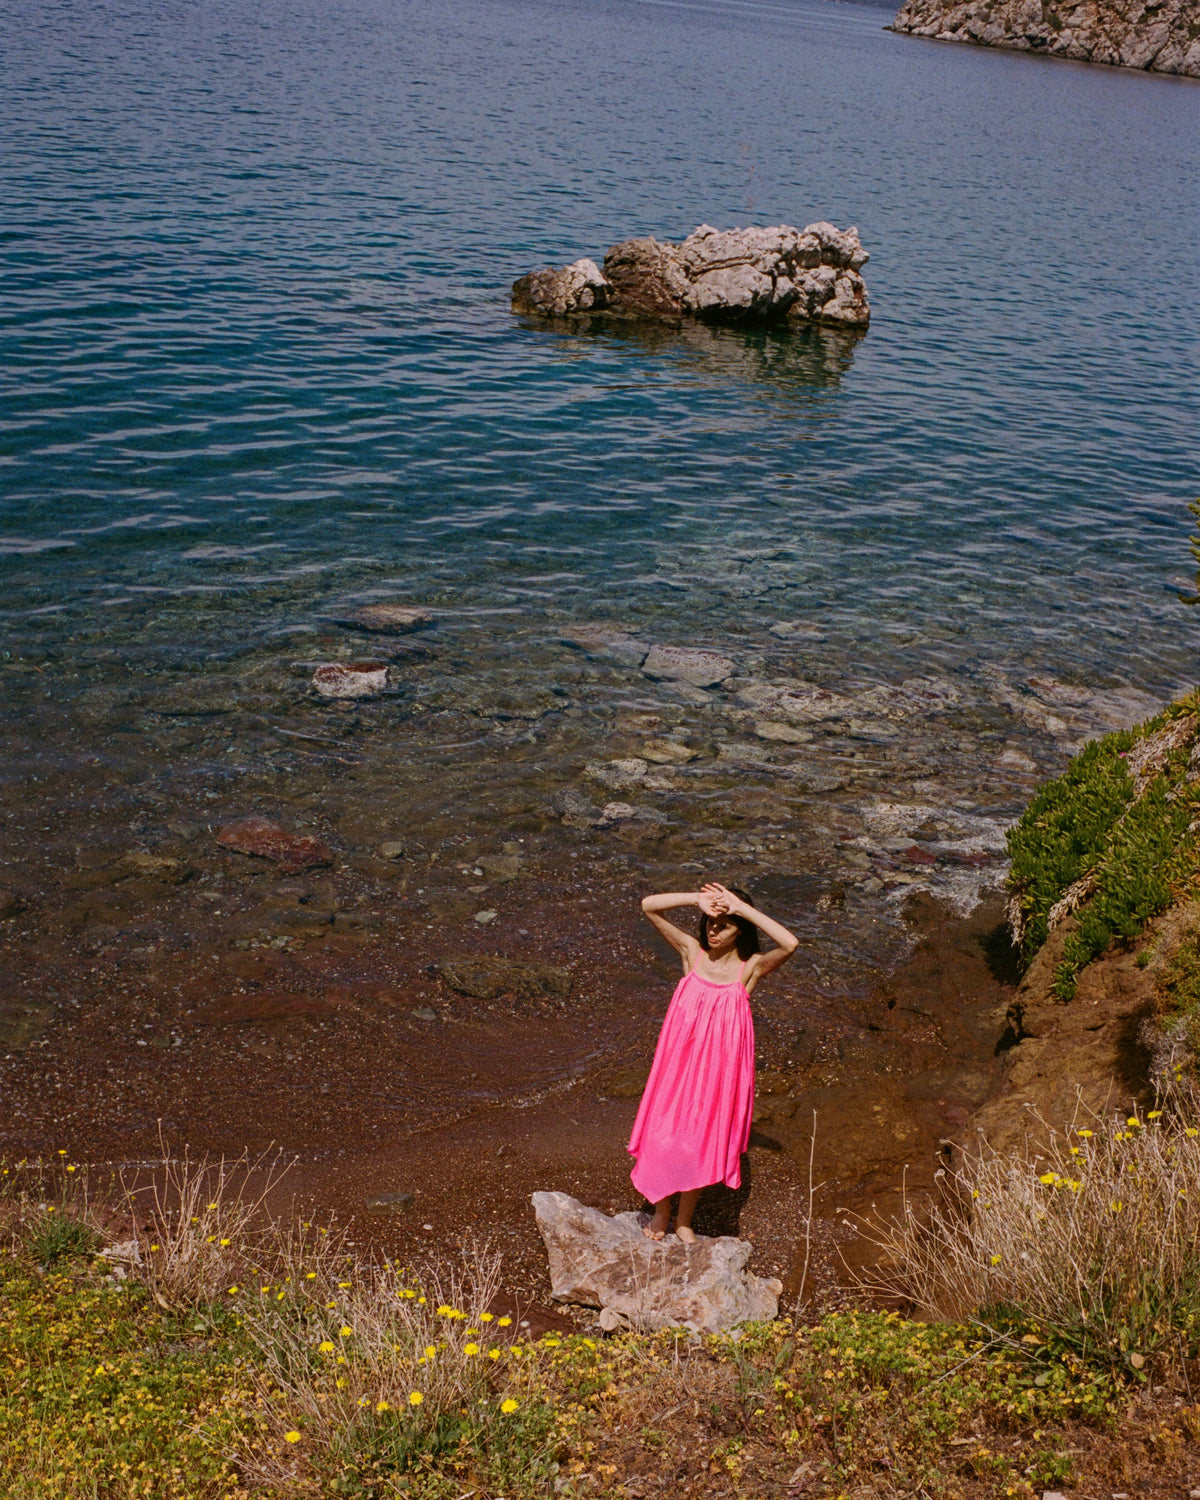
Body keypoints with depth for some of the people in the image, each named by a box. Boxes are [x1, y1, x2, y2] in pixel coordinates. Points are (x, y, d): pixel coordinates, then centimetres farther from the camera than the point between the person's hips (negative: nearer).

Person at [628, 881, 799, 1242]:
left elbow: (789, 944, -32)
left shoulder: (750, 967, -11)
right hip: (678, 1063, 1)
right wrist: (698, 898, -25)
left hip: (718, 1069, -1)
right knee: (664, 1135, 10)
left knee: (701, 1143, 15)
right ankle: (661, 1211, 38)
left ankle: (684, 1219, 39)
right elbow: (648, 905, -13)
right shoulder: (692, 952, -6)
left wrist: (741, 907, -30)